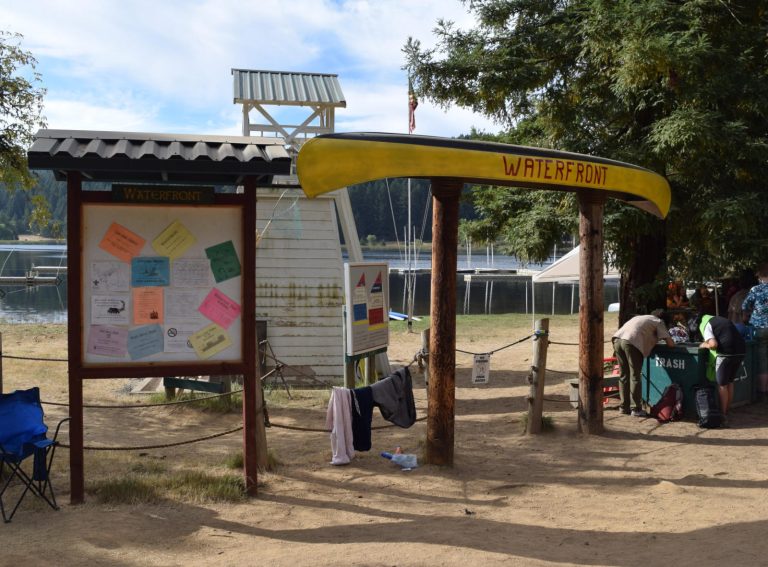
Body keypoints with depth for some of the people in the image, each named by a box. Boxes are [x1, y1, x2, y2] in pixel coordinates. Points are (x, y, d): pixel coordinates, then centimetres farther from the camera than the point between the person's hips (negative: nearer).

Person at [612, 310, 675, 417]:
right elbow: (670, 343, 14)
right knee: (635, 377, 1)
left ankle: (624, 407, 17)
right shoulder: (659, 322, 17)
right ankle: (636, 409, 3)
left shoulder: (641, 317, 35)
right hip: (631, 342, -6)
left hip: (618, 339, 6)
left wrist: (653, 340, 40)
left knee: (624, 376, 13)